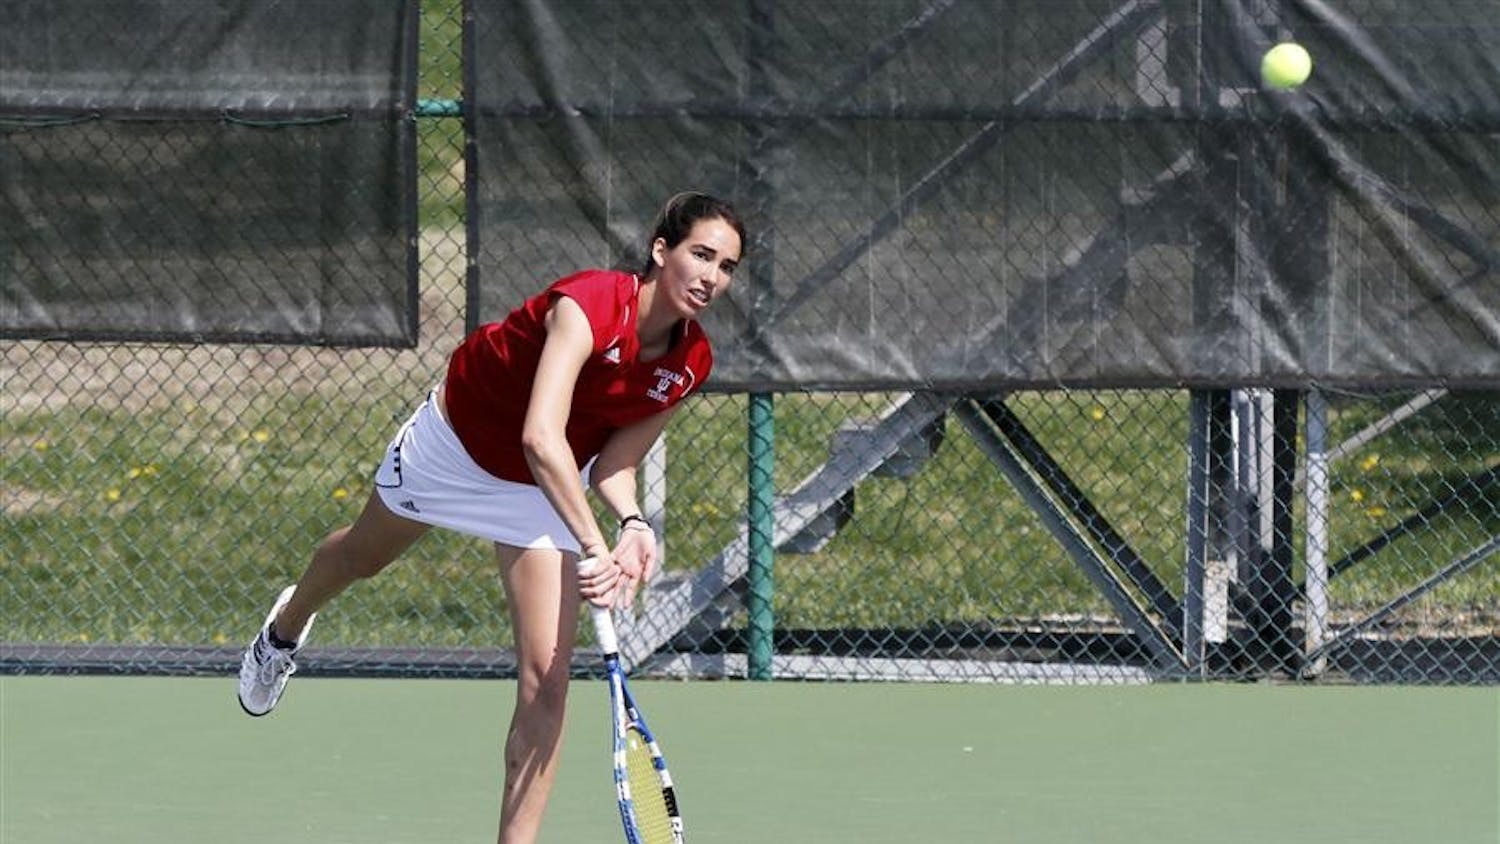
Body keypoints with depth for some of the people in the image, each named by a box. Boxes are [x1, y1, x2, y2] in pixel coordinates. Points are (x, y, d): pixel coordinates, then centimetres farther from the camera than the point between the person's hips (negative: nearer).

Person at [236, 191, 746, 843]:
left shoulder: (690, 364, -21)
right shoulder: (587, 306, -40)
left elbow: (613, 464, -10)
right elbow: (540, 438, -51)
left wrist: (632, 524, -31)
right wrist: (595, 548, -60)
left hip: (547, 490, 3)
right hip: (457, 442, -3)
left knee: (546, 681, -12)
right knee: (364, 556, 29)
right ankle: (286, 629, 65)